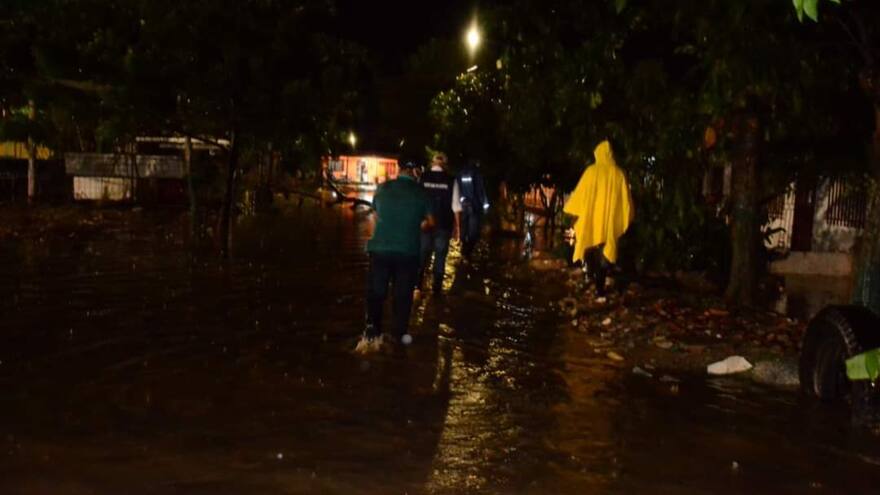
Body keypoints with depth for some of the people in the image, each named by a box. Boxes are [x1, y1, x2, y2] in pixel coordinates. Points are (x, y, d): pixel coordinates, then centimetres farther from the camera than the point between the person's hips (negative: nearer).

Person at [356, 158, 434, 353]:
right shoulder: (419, 192, -2)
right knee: (402, 294, 12)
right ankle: (400, 333, 17)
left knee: (376, 292, 10)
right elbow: (430, 222, 7)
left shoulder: (382, 188, 3)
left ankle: (372, 331, -1)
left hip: (380, 248, 1)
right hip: (407, 251, -1)